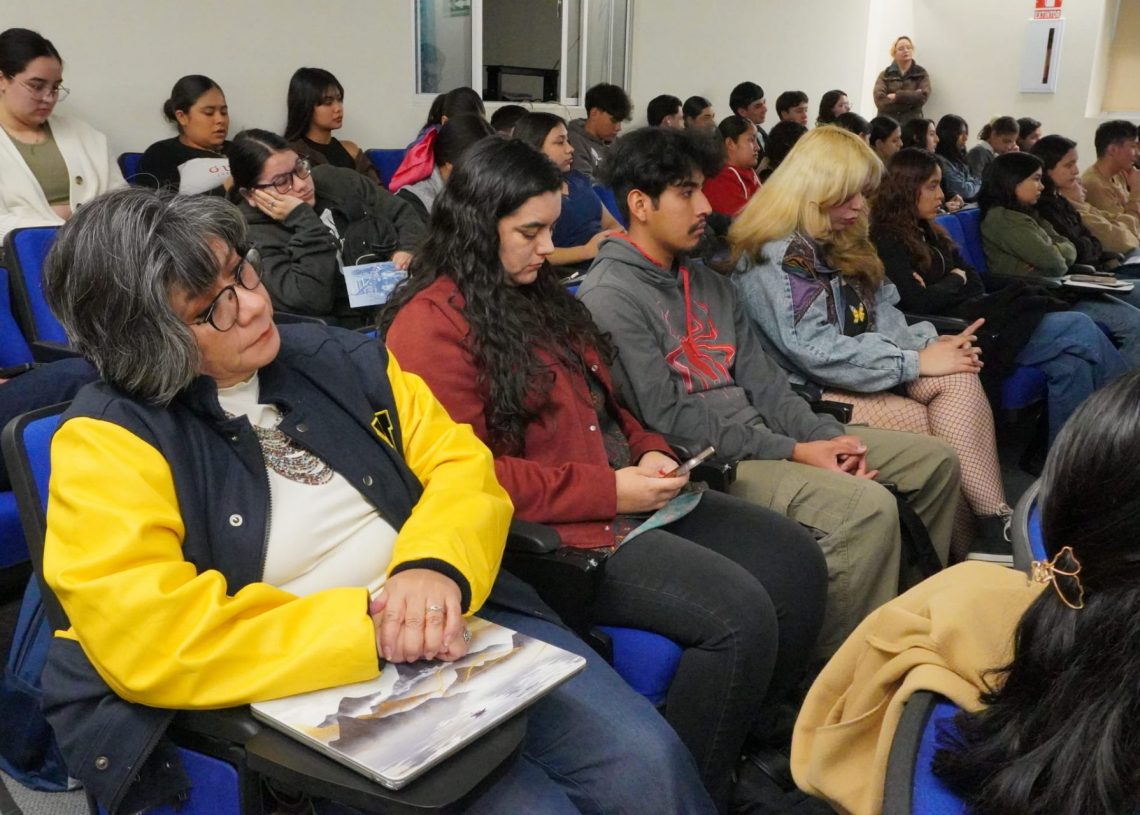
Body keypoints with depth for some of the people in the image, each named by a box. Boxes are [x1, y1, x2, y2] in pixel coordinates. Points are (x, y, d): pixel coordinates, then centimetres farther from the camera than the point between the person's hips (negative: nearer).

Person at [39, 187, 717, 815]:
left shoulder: (338, 358, 8)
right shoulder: (107, 440, -7)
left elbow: (462, 464, 4)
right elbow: (148, 639, -20)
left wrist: (436, 568, -18)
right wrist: (364, 626, -23)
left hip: (458, 622, 5)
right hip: (304, 690, -4)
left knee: (647, 761, -11)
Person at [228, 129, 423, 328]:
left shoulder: (336, 181, 7)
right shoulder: (253, 236, -7)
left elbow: (403, 213, 13)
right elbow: (313, 301, -20)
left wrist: (408, 251, -7)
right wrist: (302, 220, -16)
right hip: (348, 334, -5)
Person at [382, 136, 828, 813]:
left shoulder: (536, 294, 16)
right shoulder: (431, 326, -13)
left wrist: (649, 452, 3)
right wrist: (610, 491, -19)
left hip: (632, 496, 10)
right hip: (555, 530, -9)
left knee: (795, 560, 1)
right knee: (739, 614, -22)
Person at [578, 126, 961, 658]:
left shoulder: (708, 283, 16)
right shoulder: (610, 297, -12)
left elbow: (762, 379, 12)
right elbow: (668, 419, -17)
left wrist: (827, 434, -5)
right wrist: (792, 451, -17)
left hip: (758, 436, 9)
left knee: (936, 460, 7)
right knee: (867, 507, -29)